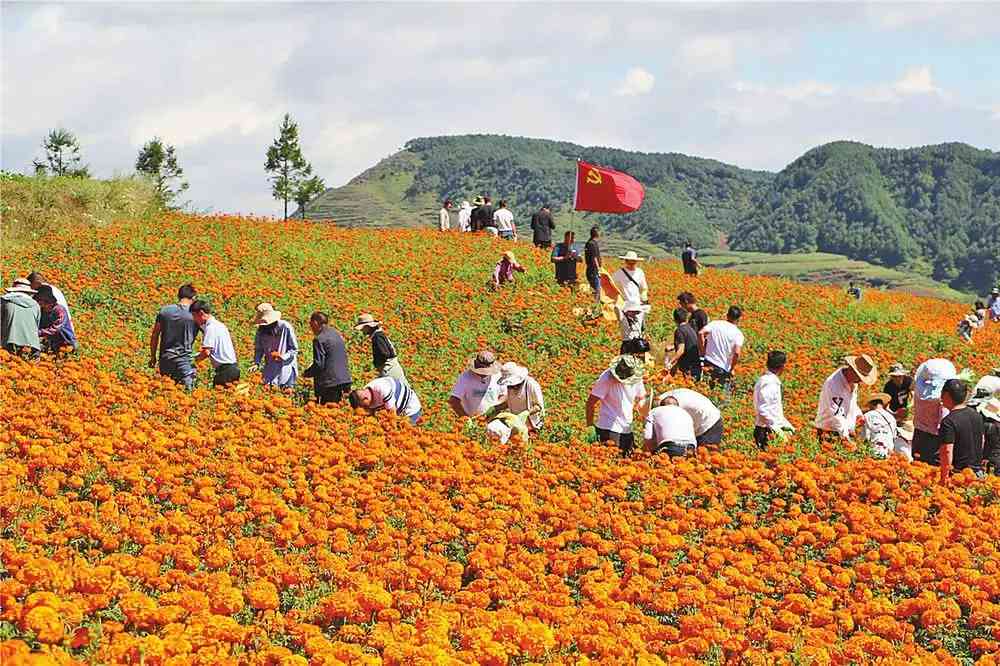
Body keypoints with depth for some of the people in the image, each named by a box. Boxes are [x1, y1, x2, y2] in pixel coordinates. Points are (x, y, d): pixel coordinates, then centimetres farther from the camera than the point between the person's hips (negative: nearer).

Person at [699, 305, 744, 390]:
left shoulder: (715, 323, 2)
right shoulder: (738, 334, -7)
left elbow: (700, 333, -12)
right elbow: (737, 353, -20)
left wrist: (702, 351, -1)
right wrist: (732, 369, -6)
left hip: (708, 363, 3)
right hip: (724, 369, -3)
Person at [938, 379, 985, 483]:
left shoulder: (949, 422, -17)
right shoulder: (976, 415, 7)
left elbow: (947, 451, -21)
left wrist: (944, 479, -16)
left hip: (958, 472, -7)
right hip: (978, 471, 7)